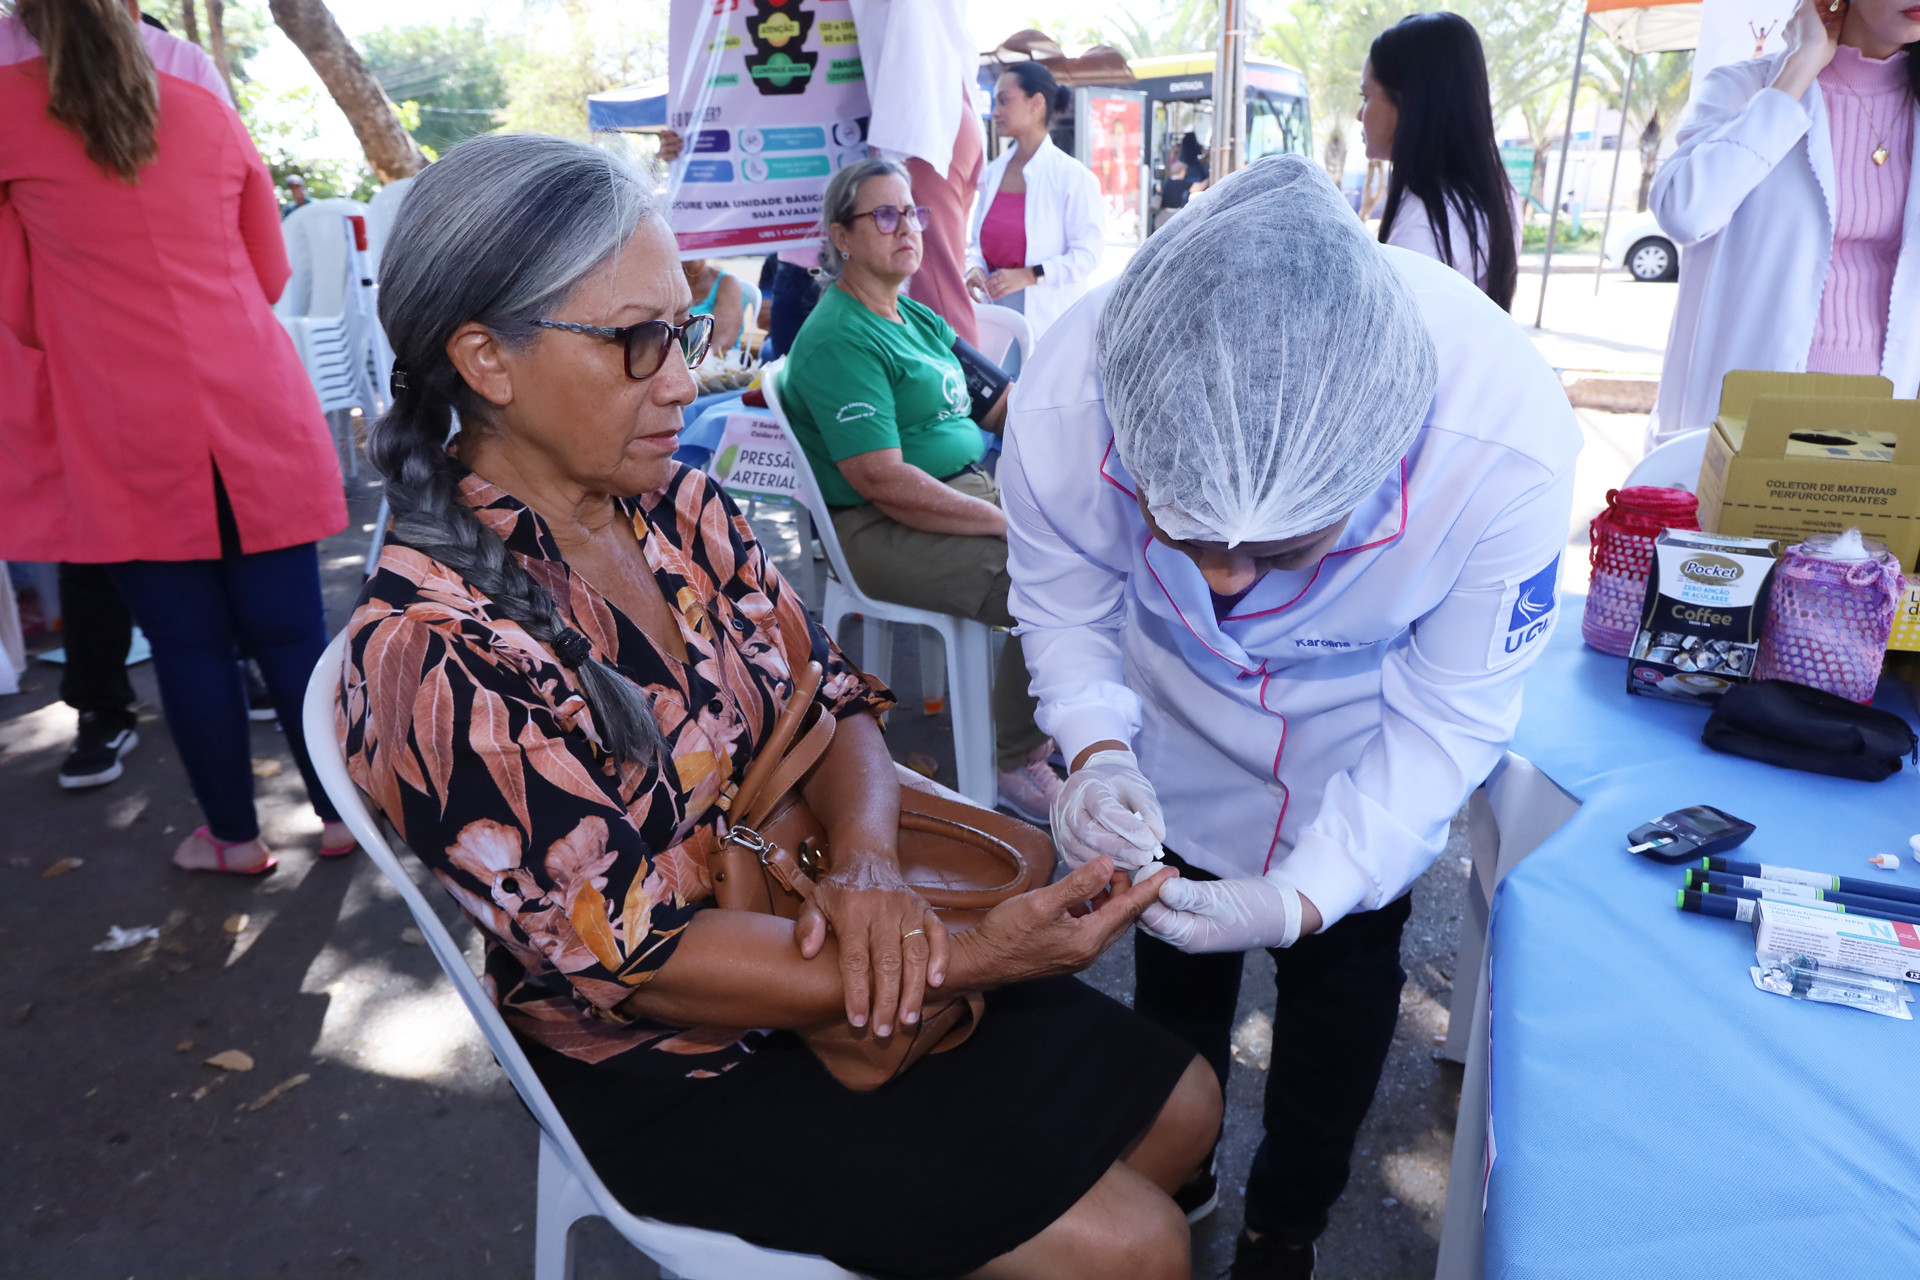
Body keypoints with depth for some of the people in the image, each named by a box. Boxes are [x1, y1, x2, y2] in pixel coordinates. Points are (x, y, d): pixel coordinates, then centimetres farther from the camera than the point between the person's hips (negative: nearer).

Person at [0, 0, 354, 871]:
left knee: (188, 643, 7)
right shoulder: (207, 112, 9)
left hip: (127, 433, -2)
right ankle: (340, 813, 19)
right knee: (290, 629, 8)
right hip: (258, 417, 3)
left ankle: (234, 837, 19)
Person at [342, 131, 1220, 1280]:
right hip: (671, 1070, -6)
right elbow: (634, 955, -25)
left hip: (803, 917, 7)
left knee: (1182, 1108, 12)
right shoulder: (432, 653, -25)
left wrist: (867, 858, -22)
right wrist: (971, 961, -30)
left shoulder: (679, 506, -4)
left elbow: (832, 699, 1)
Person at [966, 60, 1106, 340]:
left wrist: (1028, 275, -18)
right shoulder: (992, 173, 12)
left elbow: (1088, 253, -10)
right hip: (992, 305, 5)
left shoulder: (1073, 176, -5)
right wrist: (975, 268, -6)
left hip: (1045, 316, -4)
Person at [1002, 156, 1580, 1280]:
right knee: (1176, 971, 21)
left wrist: (1305, 895, -32)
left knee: (1341, 977, 18)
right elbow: (1064, 607, -15)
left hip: (1362, 752, 0)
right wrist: (1098, 749, -34)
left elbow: (1450, 715, -24)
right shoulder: (1065, 403, -38)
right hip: (1176, 734, 1)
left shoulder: (1510, 443, -41)